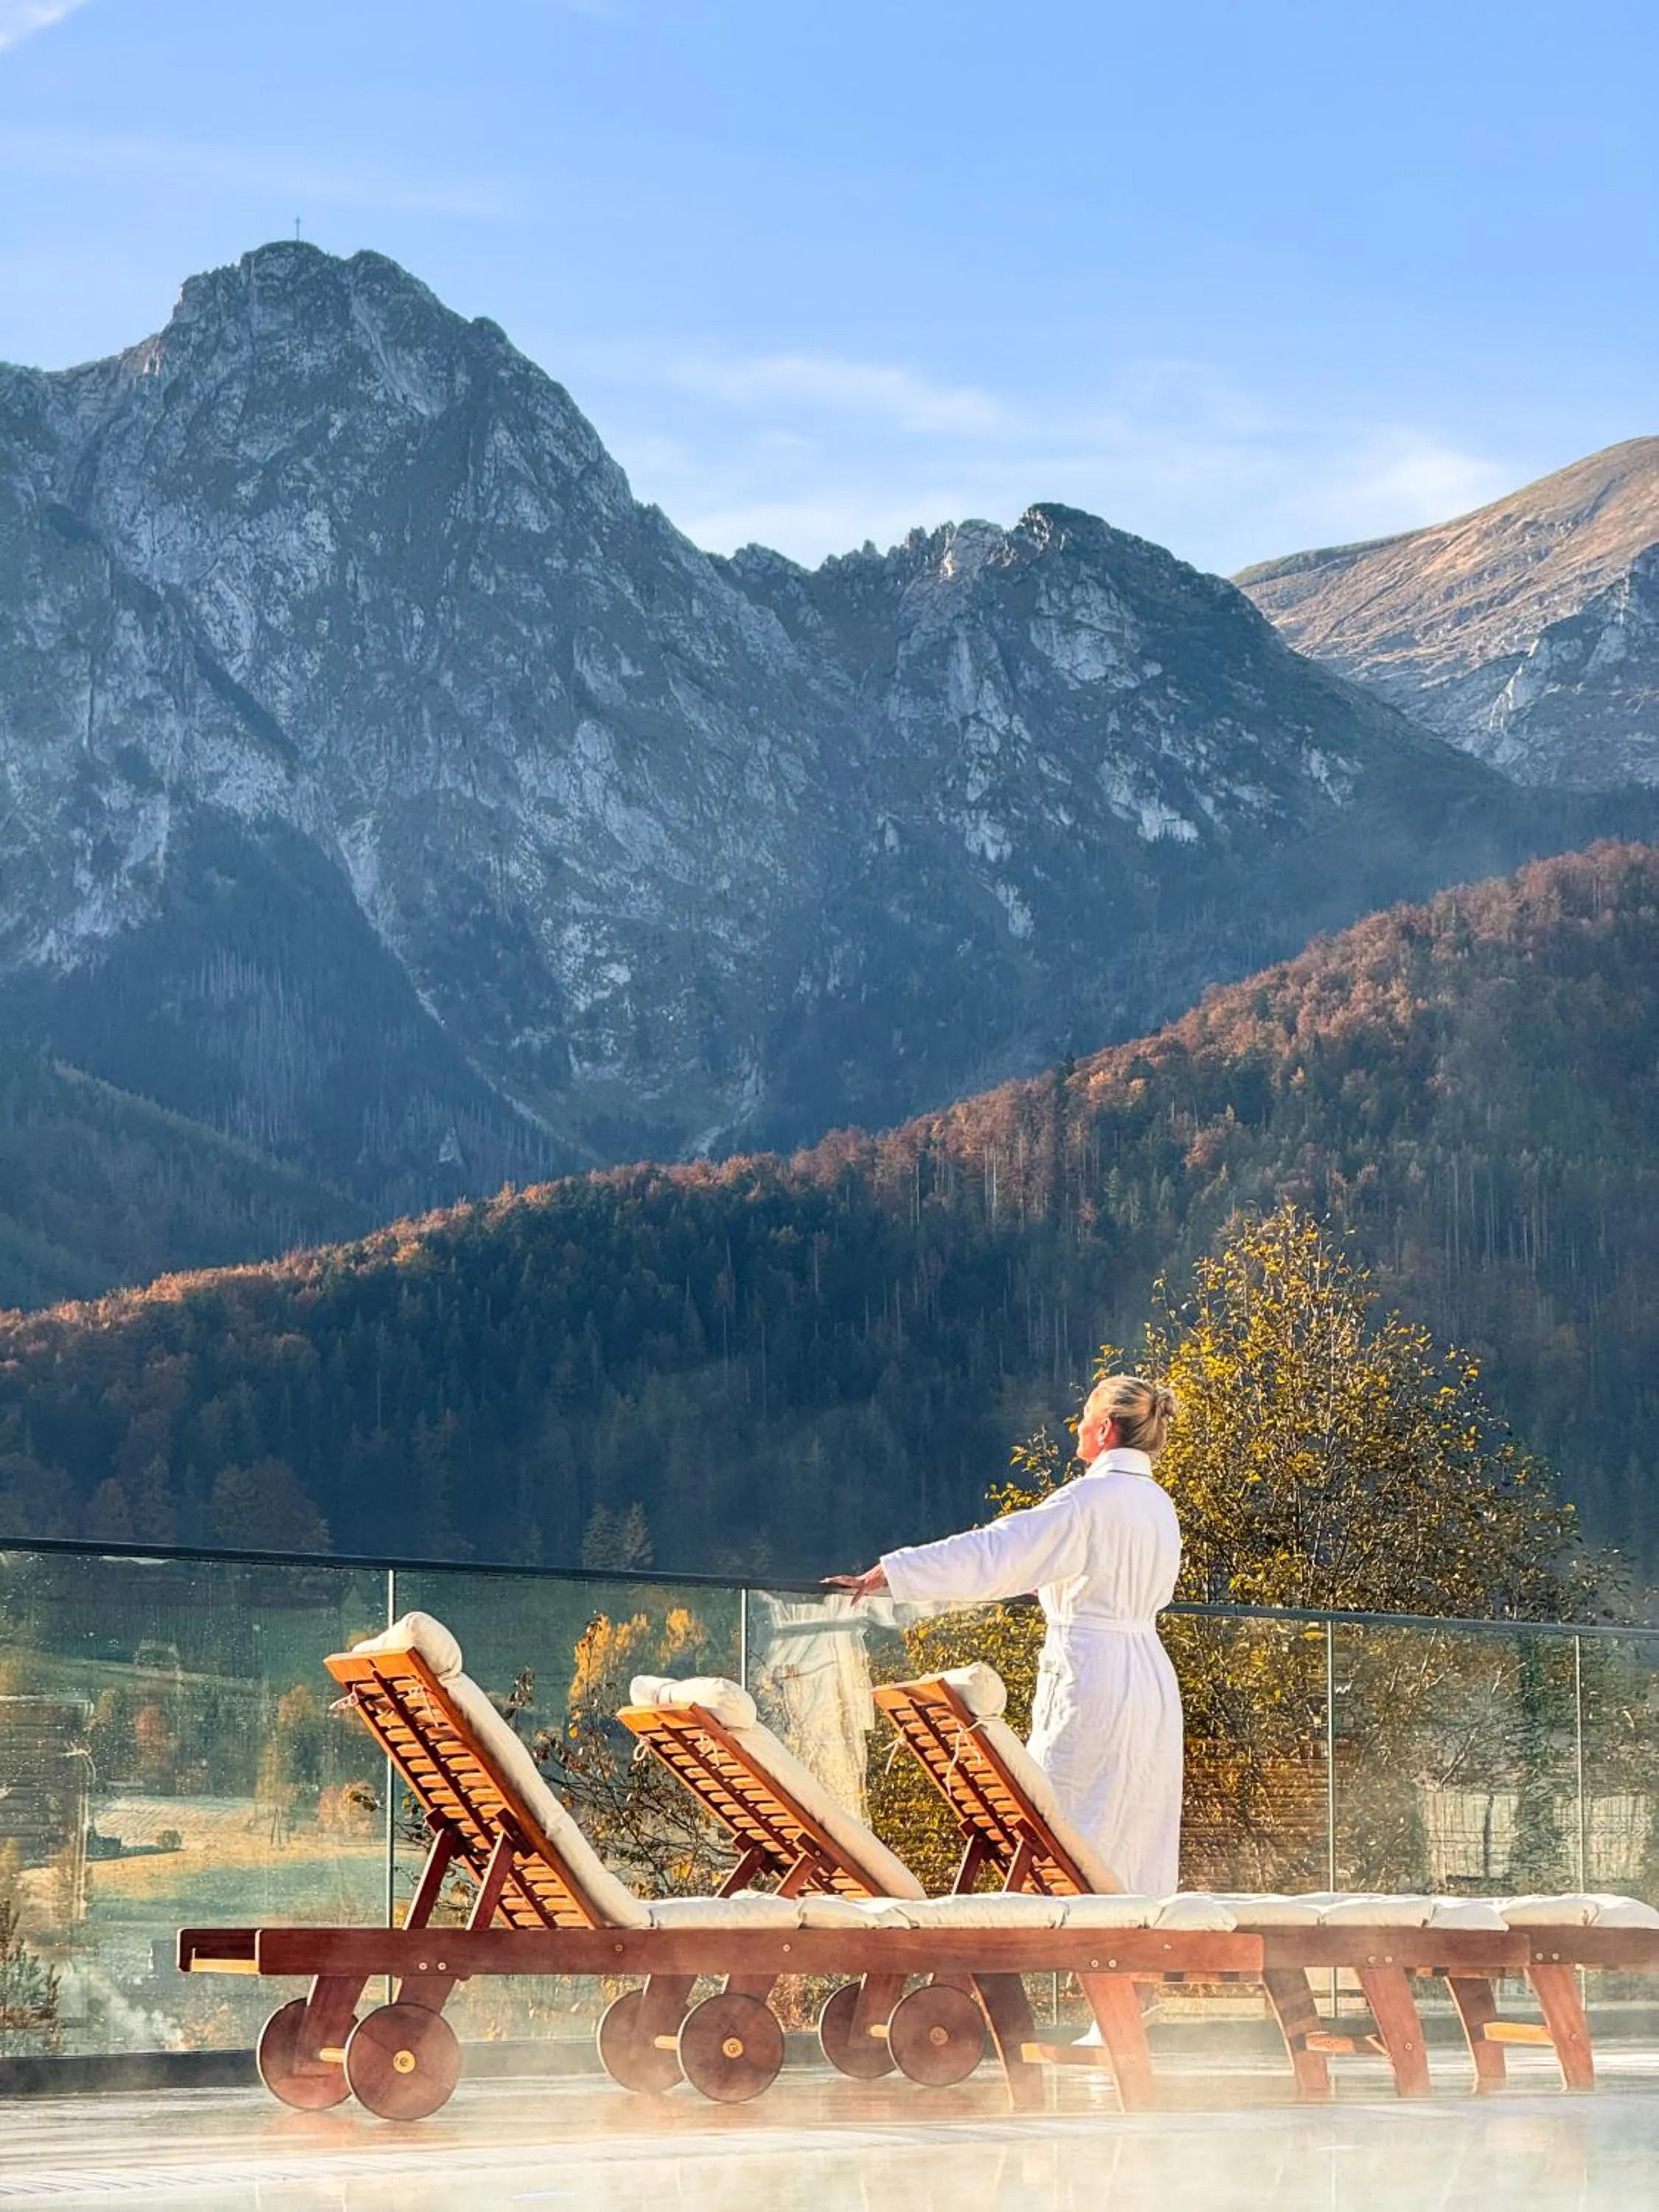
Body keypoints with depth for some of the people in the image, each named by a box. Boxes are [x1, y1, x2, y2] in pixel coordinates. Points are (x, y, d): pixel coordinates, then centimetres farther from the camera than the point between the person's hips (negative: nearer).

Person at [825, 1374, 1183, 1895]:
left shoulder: (1090, 1499, -13)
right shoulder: (1158, 1504, 12)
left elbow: (991, 1554, -18)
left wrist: (882, 1574, -17)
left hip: (1092, 1683, -9)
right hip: (1151, 1680, 9)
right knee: (1139, 1846, 10)